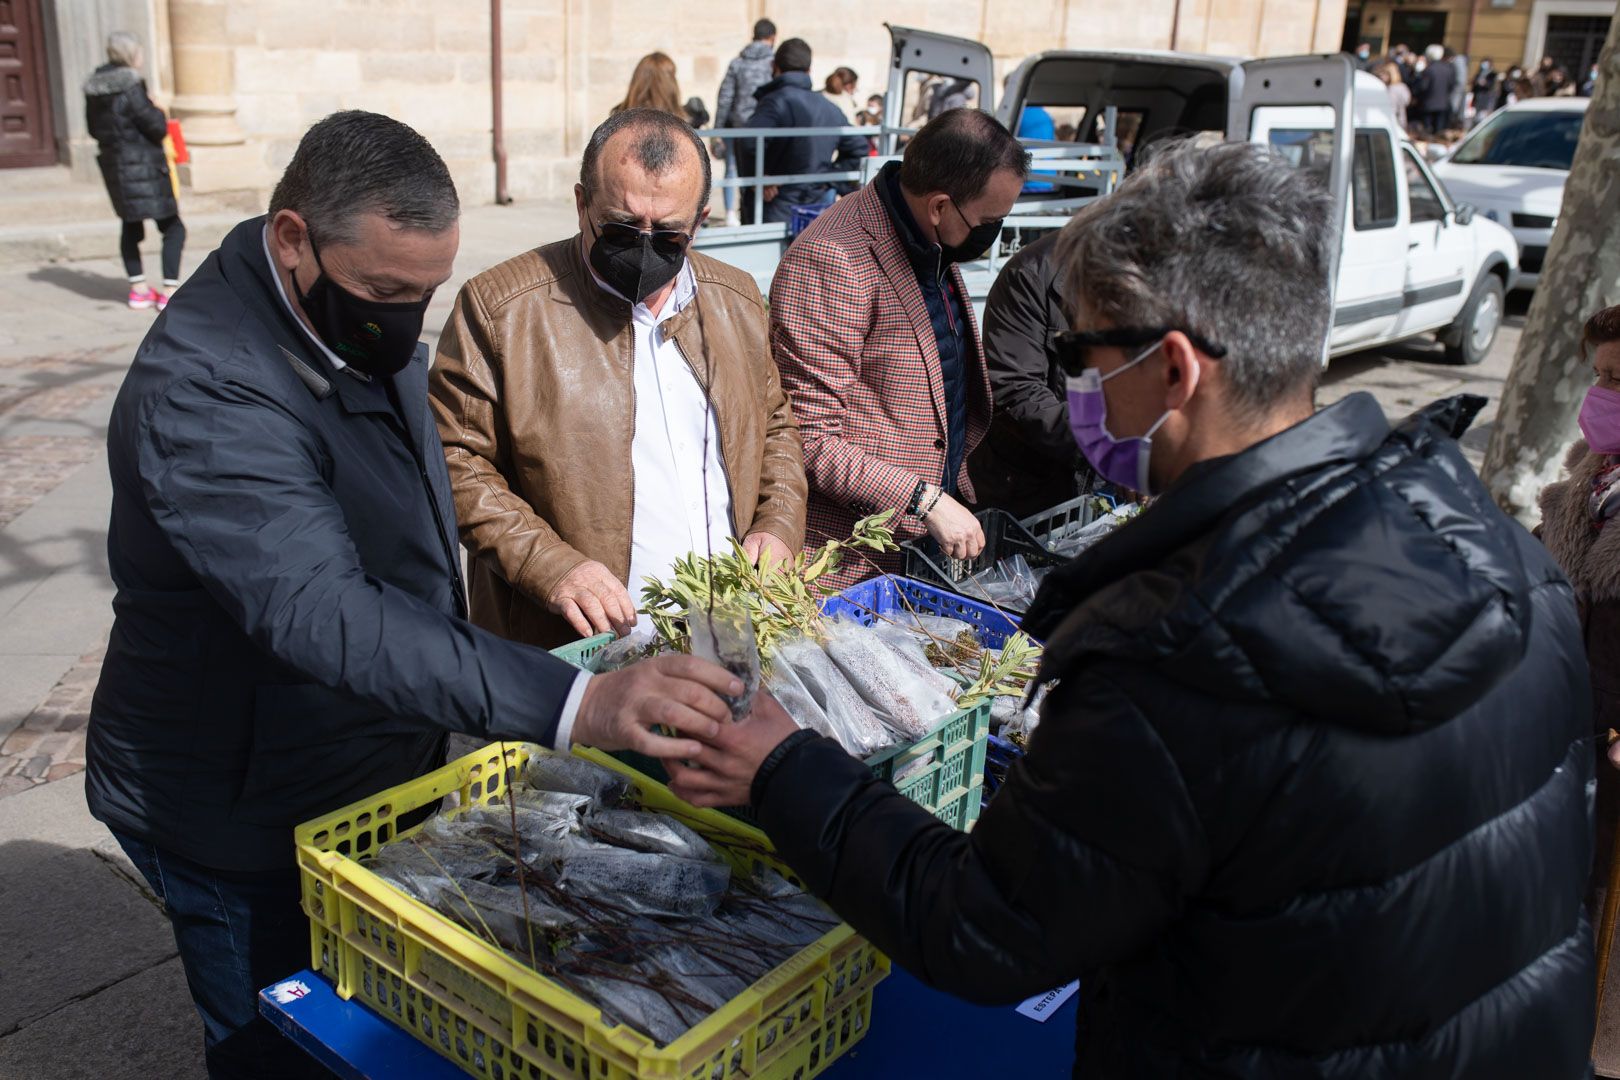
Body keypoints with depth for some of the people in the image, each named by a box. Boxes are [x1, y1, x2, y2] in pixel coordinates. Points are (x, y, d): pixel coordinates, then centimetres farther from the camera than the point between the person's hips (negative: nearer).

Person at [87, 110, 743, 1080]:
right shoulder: (203, 390, -32)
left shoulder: (367, 318, -2)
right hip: (254, 830, -8)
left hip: (381, 773, 8)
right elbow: (322, 615, -44)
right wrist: (574, 704, -54)